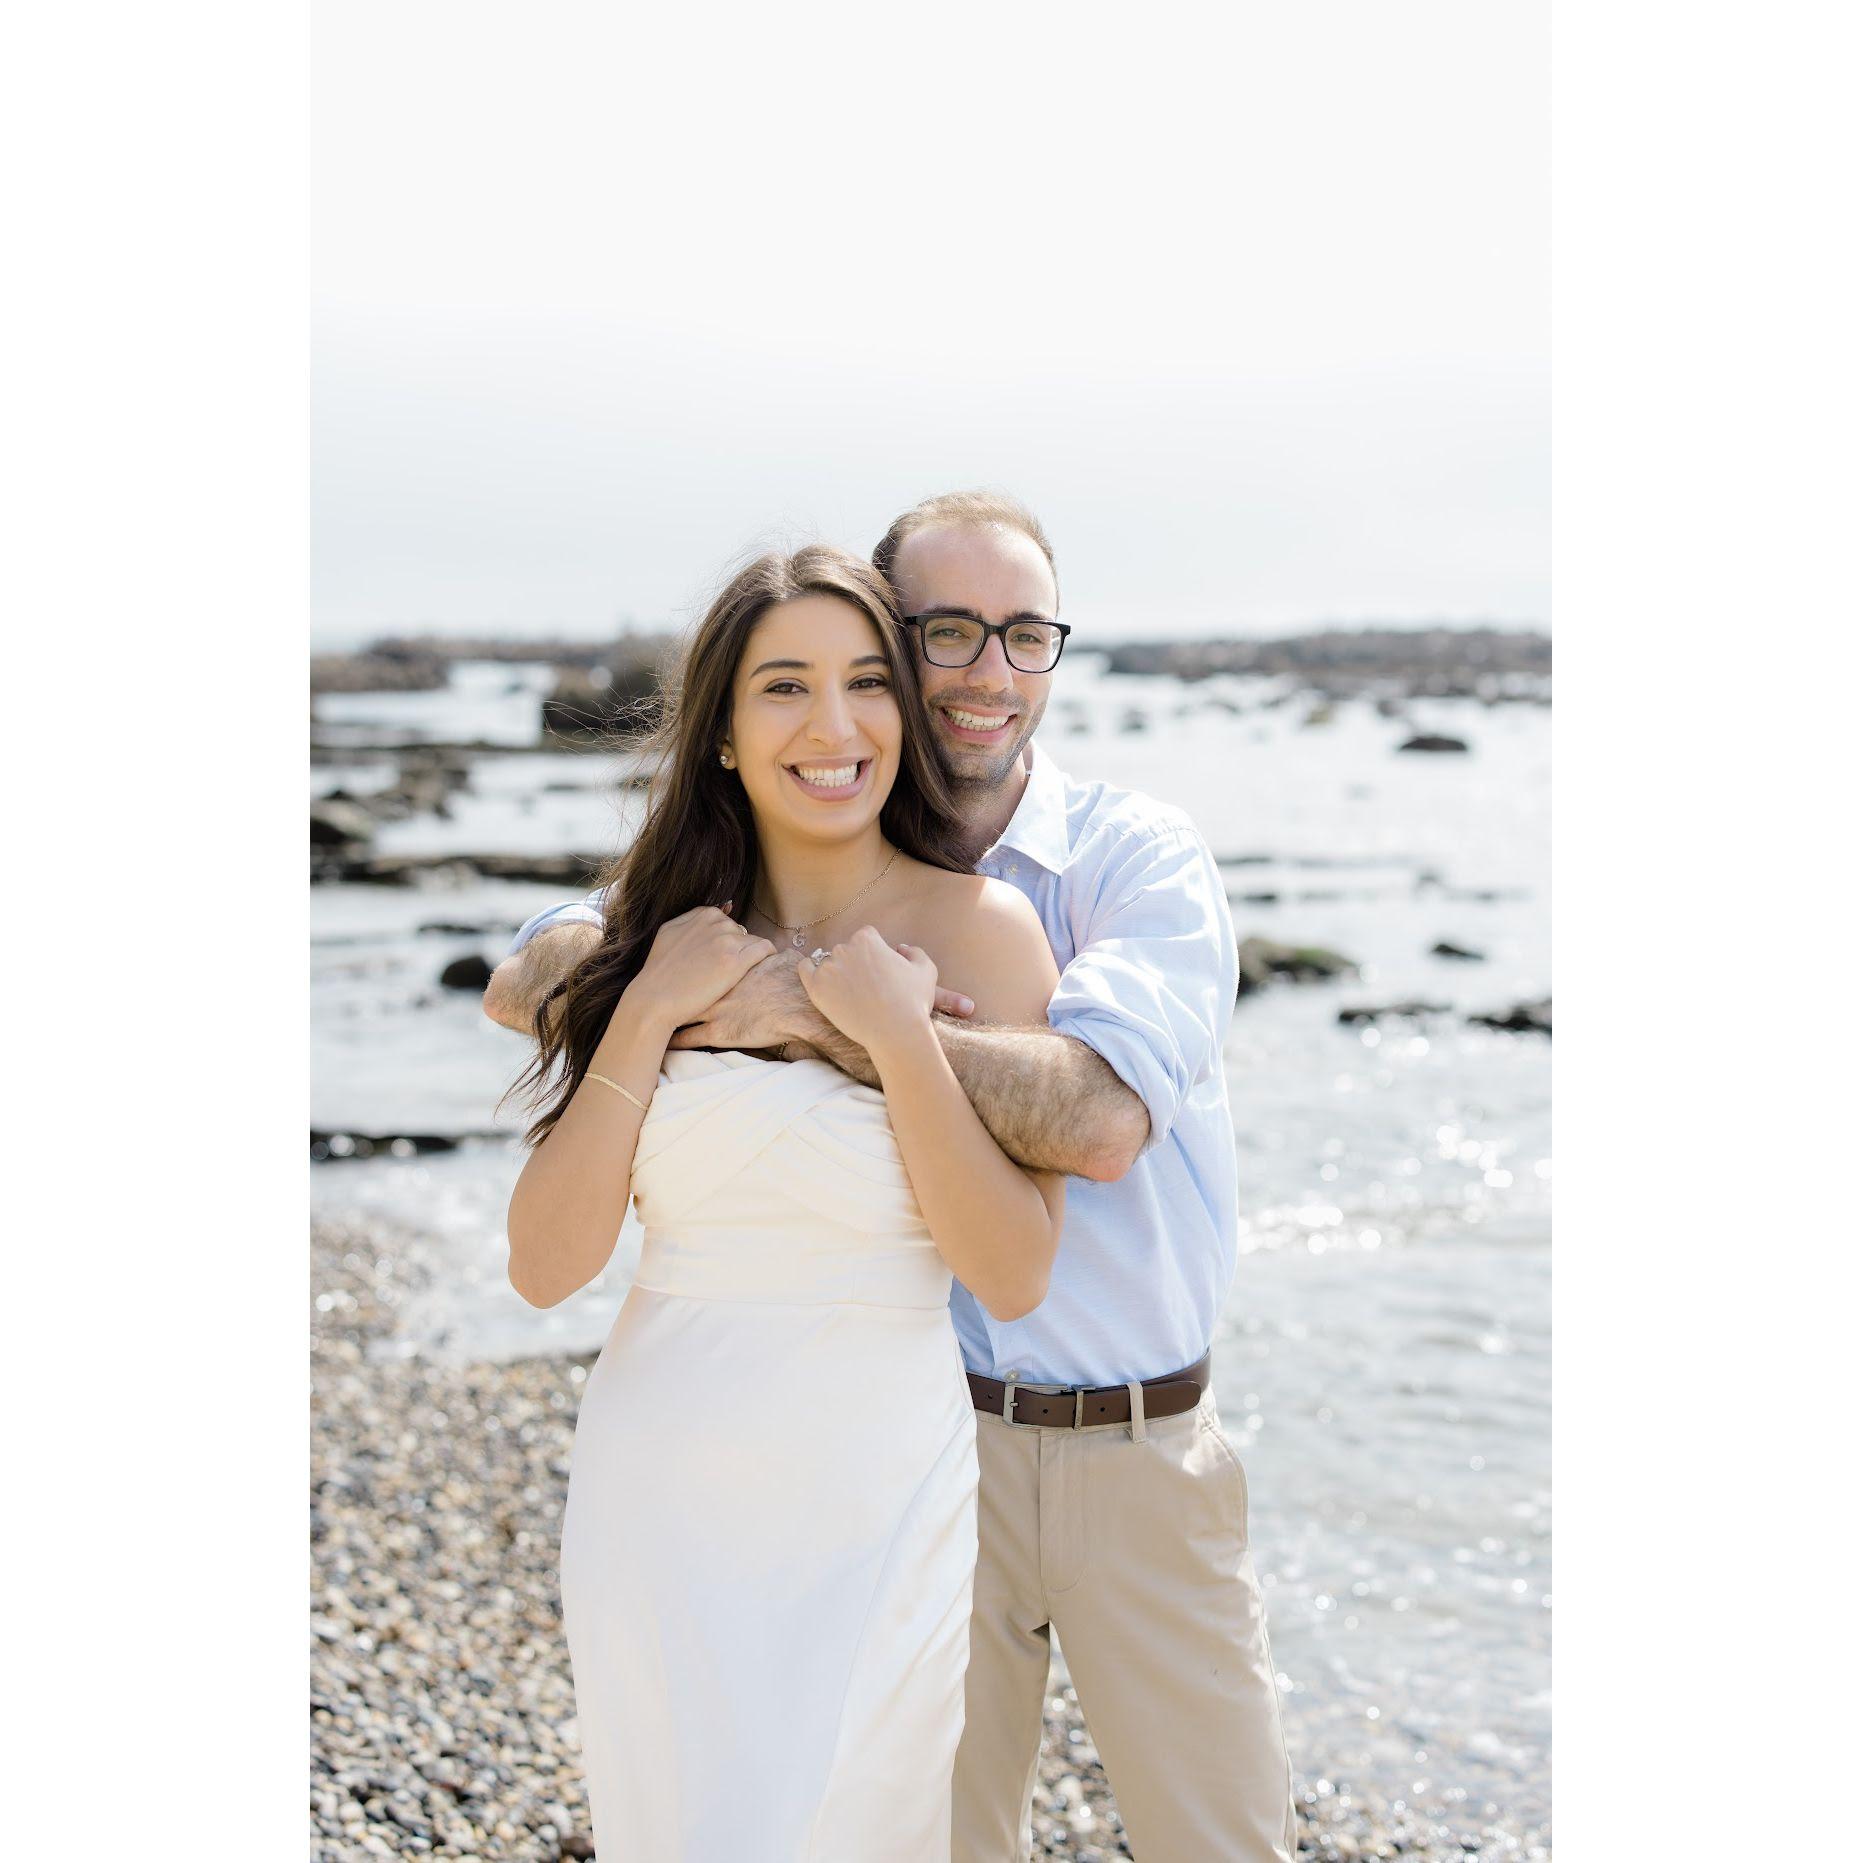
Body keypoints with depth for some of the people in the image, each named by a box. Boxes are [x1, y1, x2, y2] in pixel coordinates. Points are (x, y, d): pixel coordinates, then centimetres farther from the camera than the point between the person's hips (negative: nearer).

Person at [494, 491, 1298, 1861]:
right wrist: (711, 984, -23)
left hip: (1143, 1451, -1)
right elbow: (529, 981, -5)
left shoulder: (1140, 857, -8)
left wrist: (823, 1012, -28)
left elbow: (1098, 1118, -26)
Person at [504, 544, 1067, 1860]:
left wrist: (899, 1035, -19)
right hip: (658, 1490, 3)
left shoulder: (979, 928, -7)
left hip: (878, 1492, -2)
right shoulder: (661, 939, 1)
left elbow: (1014, 1280, -11)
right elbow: (546, 1266, -6)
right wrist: (647, 1014, -14)